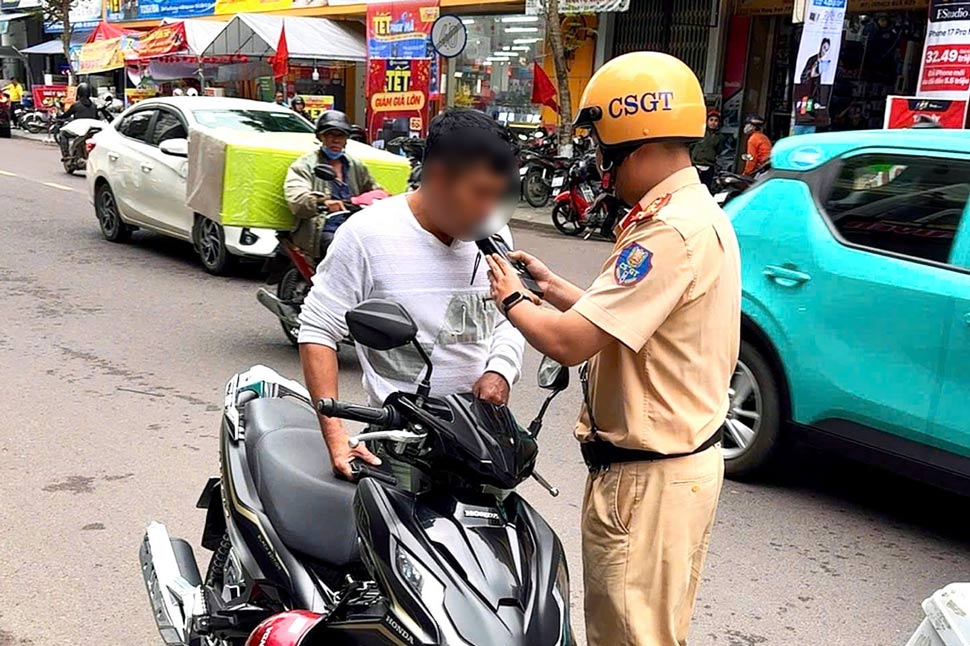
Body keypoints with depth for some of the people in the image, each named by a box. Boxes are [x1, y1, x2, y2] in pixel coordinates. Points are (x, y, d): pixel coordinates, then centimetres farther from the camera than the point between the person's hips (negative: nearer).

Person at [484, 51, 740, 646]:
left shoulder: (672, 231, -24)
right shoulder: (695, 212, 10)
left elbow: (569, 342, -25)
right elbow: (618, 319, 15)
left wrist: (512, 300, -7)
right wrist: (551, 285, 14)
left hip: (649, 478, -10)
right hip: (679, 457, 10)